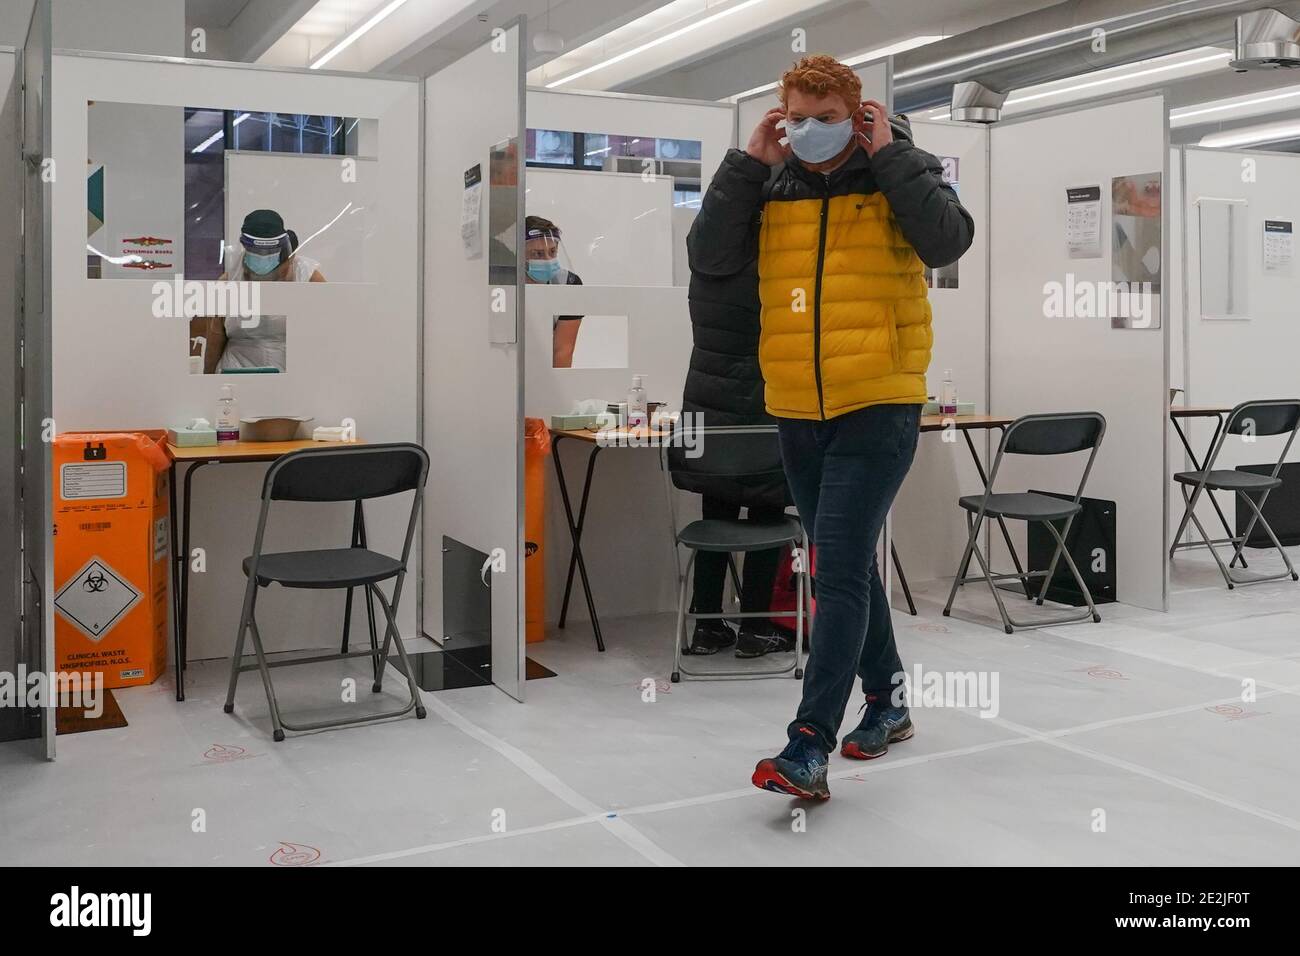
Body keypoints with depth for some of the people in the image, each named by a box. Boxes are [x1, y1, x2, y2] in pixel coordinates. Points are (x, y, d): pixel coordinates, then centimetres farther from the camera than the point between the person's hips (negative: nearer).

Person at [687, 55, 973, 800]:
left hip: (879, 409, -5)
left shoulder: (901, 171, -1)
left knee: (840, 570, -12)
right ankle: (889, 701, 35)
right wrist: (749, 164, -8)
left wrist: (889, 154, -14)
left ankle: (809, 749, -10)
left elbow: (949, 241, -18)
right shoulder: (770, 186, 7)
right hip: (797, 414, 5)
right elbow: (709, 257, -4)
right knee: (850, 566, 17)